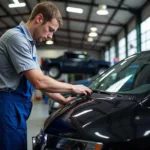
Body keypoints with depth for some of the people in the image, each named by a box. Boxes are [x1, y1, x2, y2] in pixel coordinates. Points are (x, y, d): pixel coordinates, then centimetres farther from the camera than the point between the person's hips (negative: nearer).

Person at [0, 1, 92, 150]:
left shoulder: (29, 43, 16)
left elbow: (39, 80, 18)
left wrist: (63, 99, 11)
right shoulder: (17, 37, -16)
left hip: (17, 106, 10)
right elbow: (39, 82, -22)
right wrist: (73, 88, -10)